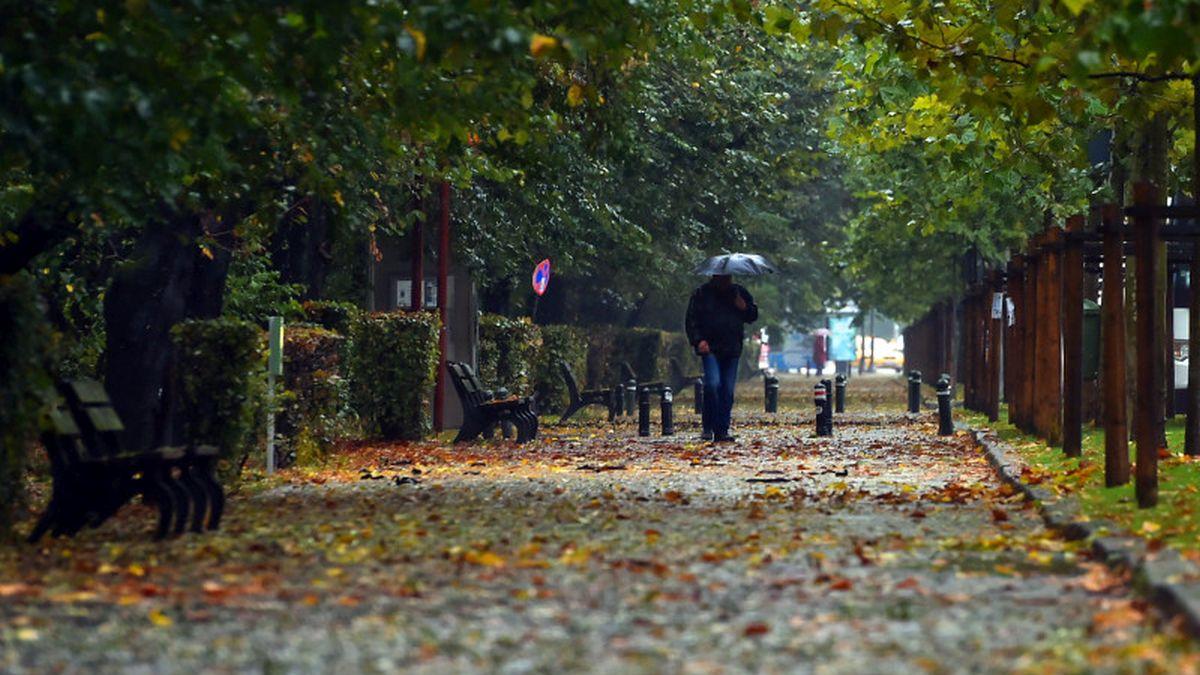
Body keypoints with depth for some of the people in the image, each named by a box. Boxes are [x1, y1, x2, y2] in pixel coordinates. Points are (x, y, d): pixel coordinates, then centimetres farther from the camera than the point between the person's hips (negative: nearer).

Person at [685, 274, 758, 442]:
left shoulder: (739, 293, 12)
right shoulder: (701, 294, 3)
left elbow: (753, 316, 19)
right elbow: (691, 321, 3)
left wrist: (744, 307, -2)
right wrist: (698, 340, -11)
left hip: (732, 349, 3)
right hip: (710, 347, -3)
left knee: (727, 390, 1)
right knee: (713, 384, -20)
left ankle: (722, 431, 7)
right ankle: (708, 427, -6)